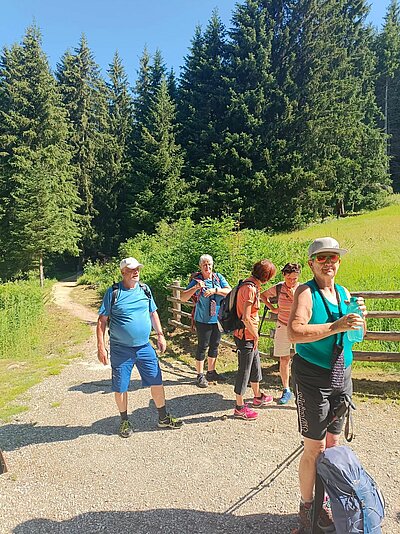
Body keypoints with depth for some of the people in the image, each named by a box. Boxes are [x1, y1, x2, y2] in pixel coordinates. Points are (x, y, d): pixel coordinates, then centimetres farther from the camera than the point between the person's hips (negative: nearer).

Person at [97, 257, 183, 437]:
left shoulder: (145, 289, 3)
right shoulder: (113, 292, -9)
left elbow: (153, 313, 14)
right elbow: (102, 320, -6)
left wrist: (160, 335, 11)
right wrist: (100, 346, -10)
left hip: (144, 347, 3)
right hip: (120, 349, -3)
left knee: (157, 381, 8)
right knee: (120, 387, 9)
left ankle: (163, 418, 27)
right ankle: (124, 421, 33)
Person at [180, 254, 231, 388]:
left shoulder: (219, 277, 2)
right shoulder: (196, 280, -8)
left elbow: (229, 291, -8)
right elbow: (183, 298, -13)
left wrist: (215, 290, -21)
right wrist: (195, 288, -26)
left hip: (218, 318, 5)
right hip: (203, 320, -4)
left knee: (215, 345, 15)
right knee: (202, 346, 3)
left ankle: (211, 372, 32)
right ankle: (200, 375, 18)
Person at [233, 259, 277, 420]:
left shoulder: (250, 284, 7)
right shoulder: (250, 288, -23)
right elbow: (246, 318, -26)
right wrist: (255, 335, -12)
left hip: (249, 336, 10)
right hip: (246, 336, -10)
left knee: (255, 366, 23)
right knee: (244, 370, 3)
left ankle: (258, 397, 42)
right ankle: (239, 408, 18)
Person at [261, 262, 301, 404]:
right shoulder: (278, 288, -3)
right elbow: (263, 295, 13)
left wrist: (295, 298, -19)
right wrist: (272, 308, 3)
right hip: (283, 327, 1)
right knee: (284, 360, 7)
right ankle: (286, 390, 21)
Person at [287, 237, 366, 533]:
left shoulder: (344, 292, 8)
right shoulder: (306, 291, -13)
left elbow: (356, 334, 14)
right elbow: (295, 332, -28)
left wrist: (360, 316, -6)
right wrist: (335, 327, -33)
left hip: (342, 377, 7)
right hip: (313, 378, -7)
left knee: (333, 444, 18)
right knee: (315, 448, 3)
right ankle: (307, 509, 24)